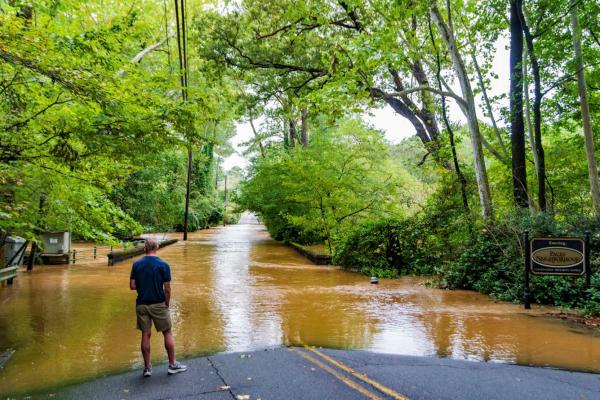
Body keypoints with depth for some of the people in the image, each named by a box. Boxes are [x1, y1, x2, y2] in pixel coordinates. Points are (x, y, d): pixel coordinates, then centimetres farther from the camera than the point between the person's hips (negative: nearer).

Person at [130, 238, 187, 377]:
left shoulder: (136, 264, -2)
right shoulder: (163, 265, -10)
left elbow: (132, 286, -1)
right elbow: (167, 289, -10)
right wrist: (167, 305, 3)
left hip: (141, 305, 3)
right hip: (158, 305, -3)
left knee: (145, 335, 11)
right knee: (168, 333, 9)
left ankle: (147, 367, 19)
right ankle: (172, 364, 15)